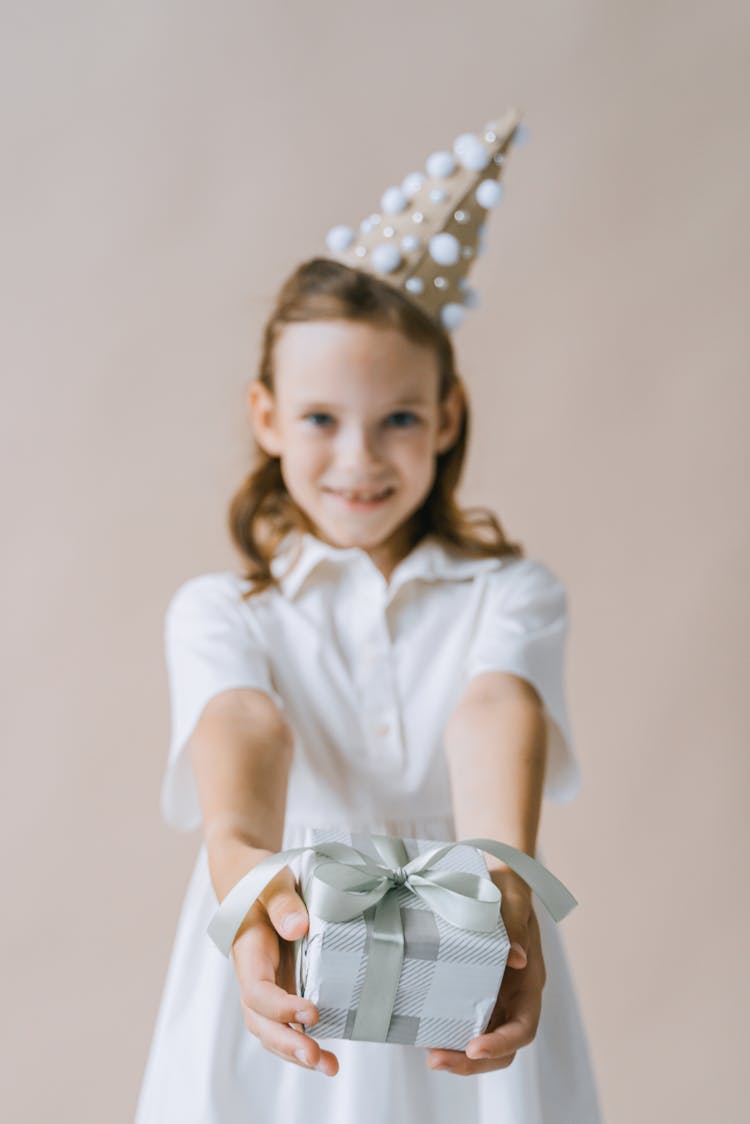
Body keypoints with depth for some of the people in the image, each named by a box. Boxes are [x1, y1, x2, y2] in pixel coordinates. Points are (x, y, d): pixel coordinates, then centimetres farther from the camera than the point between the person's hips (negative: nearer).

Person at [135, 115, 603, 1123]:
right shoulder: (216, 610, 2)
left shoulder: (514, 593, 3)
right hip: (281, 1034, 0)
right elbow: (242, 724, -20)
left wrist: (503, 877, -39)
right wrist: (243, 863, -41)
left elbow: (494, 715, -18)